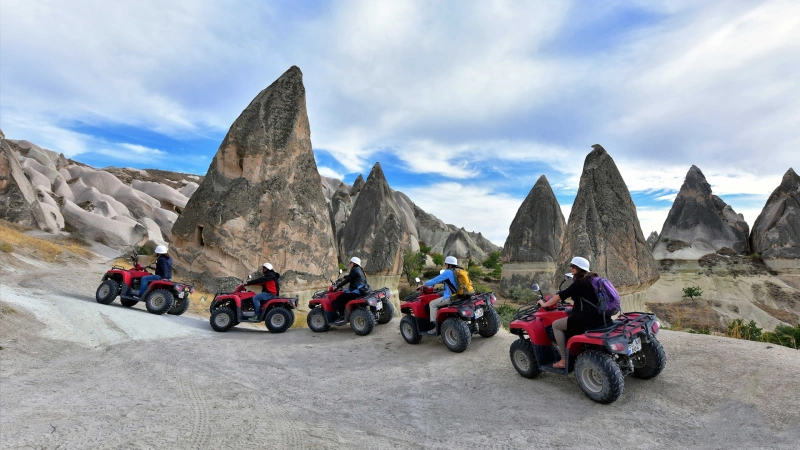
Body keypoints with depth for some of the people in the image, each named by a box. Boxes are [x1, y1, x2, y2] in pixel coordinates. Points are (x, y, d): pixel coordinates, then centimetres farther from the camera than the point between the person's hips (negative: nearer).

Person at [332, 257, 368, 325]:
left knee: (338, 300, -11)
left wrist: (337, 286, -5)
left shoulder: (354, 270, -10)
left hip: (356, 292, -11)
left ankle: (342, 318, -11)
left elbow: (347, 280, -12)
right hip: (362, 290, 11)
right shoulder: (359, 270, 18)